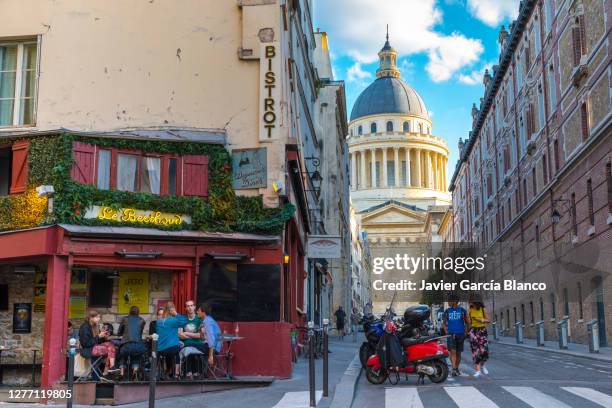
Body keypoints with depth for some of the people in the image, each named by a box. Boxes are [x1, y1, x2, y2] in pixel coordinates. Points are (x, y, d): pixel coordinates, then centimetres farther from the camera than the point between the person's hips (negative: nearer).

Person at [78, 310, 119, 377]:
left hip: (95, 346, 9)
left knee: (110, 345, -15)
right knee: (110, 350, -21)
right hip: (87, 350, -9)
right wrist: (98, 336, -17)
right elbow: (86, 343, -18)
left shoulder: (95, 326, 13)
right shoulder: (85, 327, -12)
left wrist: (104, 337, -2)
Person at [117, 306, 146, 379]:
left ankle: (122, 372, 9)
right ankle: (135, 369, 4)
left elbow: (119, 333, 24)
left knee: (122, 358, 29)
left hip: (126, 345, 0)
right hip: (139, 346, 0)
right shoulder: (142, 320, 18)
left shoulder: (124, 319, 17)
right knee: (135, 359, 29)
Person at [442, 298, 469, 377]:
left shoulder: (462, 310, 4)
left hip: (460, 334, 0)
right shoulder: (447, 311, 7)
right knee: (453, 352, -13)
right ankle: (453, 369, -17)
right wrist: (446, 332, 1)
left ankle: (457, 369, 20)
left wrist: (465, 332, 1)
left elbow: (467, 323, 10)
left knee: (458, 353, 8)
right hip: (451, 334, 0)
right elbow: (444, 323, 14)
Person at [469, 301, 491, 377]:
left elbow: (488, 320, 3)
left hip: (482, 330, 0)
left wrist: (481, 320, -12)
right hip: (473, 330, 0)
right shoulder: (470, 309, 1)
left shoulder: (483, 309, -1)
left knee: (484, 350, -7)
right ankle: (477, 371, -6)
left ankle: (482, 365, 23)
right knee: (475, 351, -7)